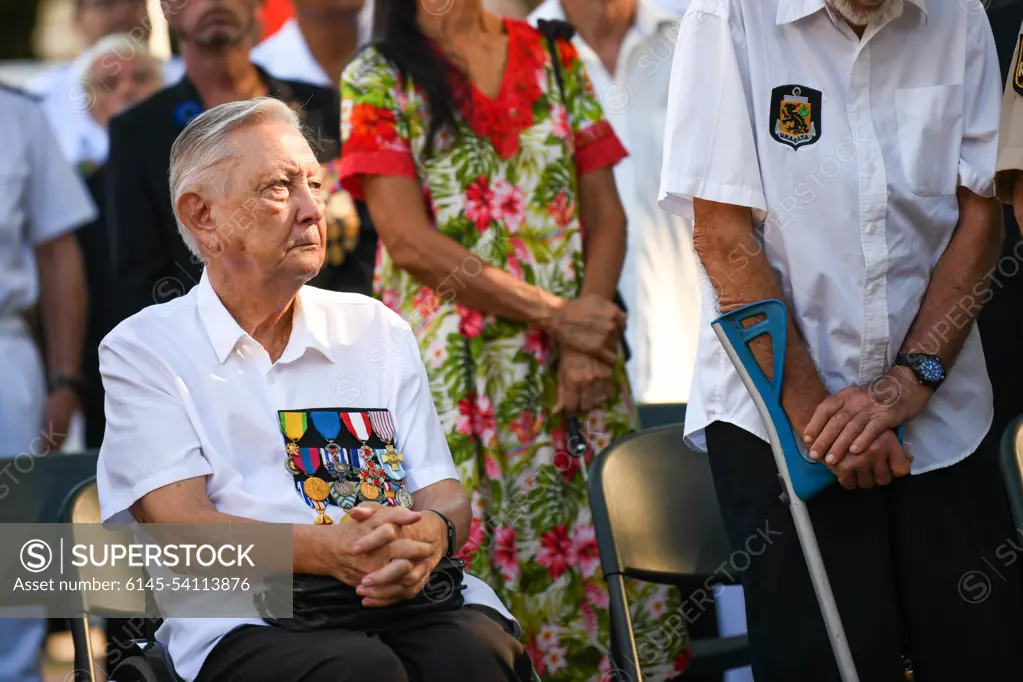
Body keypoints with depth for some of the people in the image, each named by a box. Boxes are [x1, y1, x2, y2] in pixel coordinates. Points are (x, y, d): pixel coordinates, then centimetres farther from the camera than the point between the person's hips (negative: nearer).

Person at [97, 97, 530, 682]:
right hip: (249, 624, -3)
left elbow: (446, 495, 15)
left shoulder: (377, 328, 22)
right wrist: (331, 550, -21)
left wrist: (431, 535, -12)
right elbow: (181, 525, -4)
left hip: (409, 600, 3)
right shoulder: (144, 349, 9)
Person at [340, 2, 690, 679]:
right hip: (457, 376, -3)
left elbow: (606, 213, 9)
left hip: (577, 366, 3)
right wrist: (556, 314, -11)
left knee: (607, 562, -1)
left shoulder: (556, 58, 13)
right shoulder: (376, 81, 2)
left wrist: (587, 346, -7)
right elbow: (409, 242, -8)